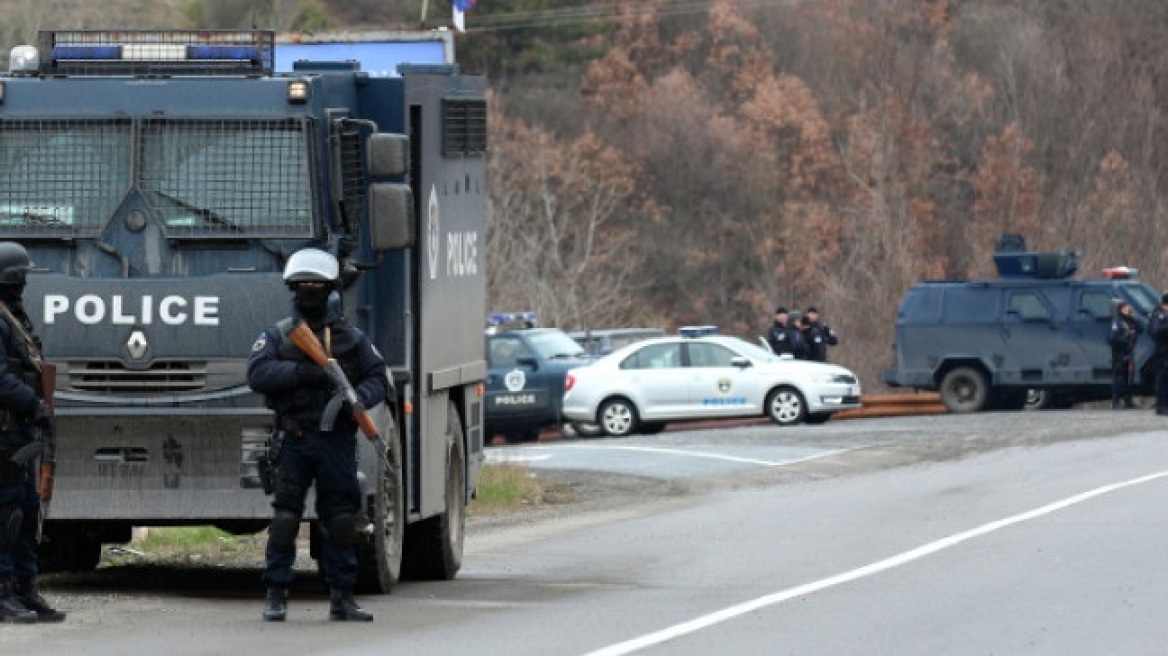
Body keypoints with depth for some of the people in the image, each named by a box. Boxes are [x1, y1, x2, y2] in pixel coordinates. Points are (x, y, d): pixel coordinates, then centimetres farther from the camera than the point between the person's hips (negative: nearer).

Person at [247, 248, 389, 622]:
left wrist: (359, 398, -13)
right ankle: (276, 594, 1)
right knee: (285, 517, -4)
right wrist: (303, 372, -19)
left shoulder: (351, 339, 12)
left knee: (341, 520, 3)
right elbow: (258, 373, -7)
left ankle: (342, 598, 8)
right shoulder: (276, 335, 8)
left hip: (337, 440, 2)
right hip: (293, 439, -2)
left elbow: (379, 378, 9)